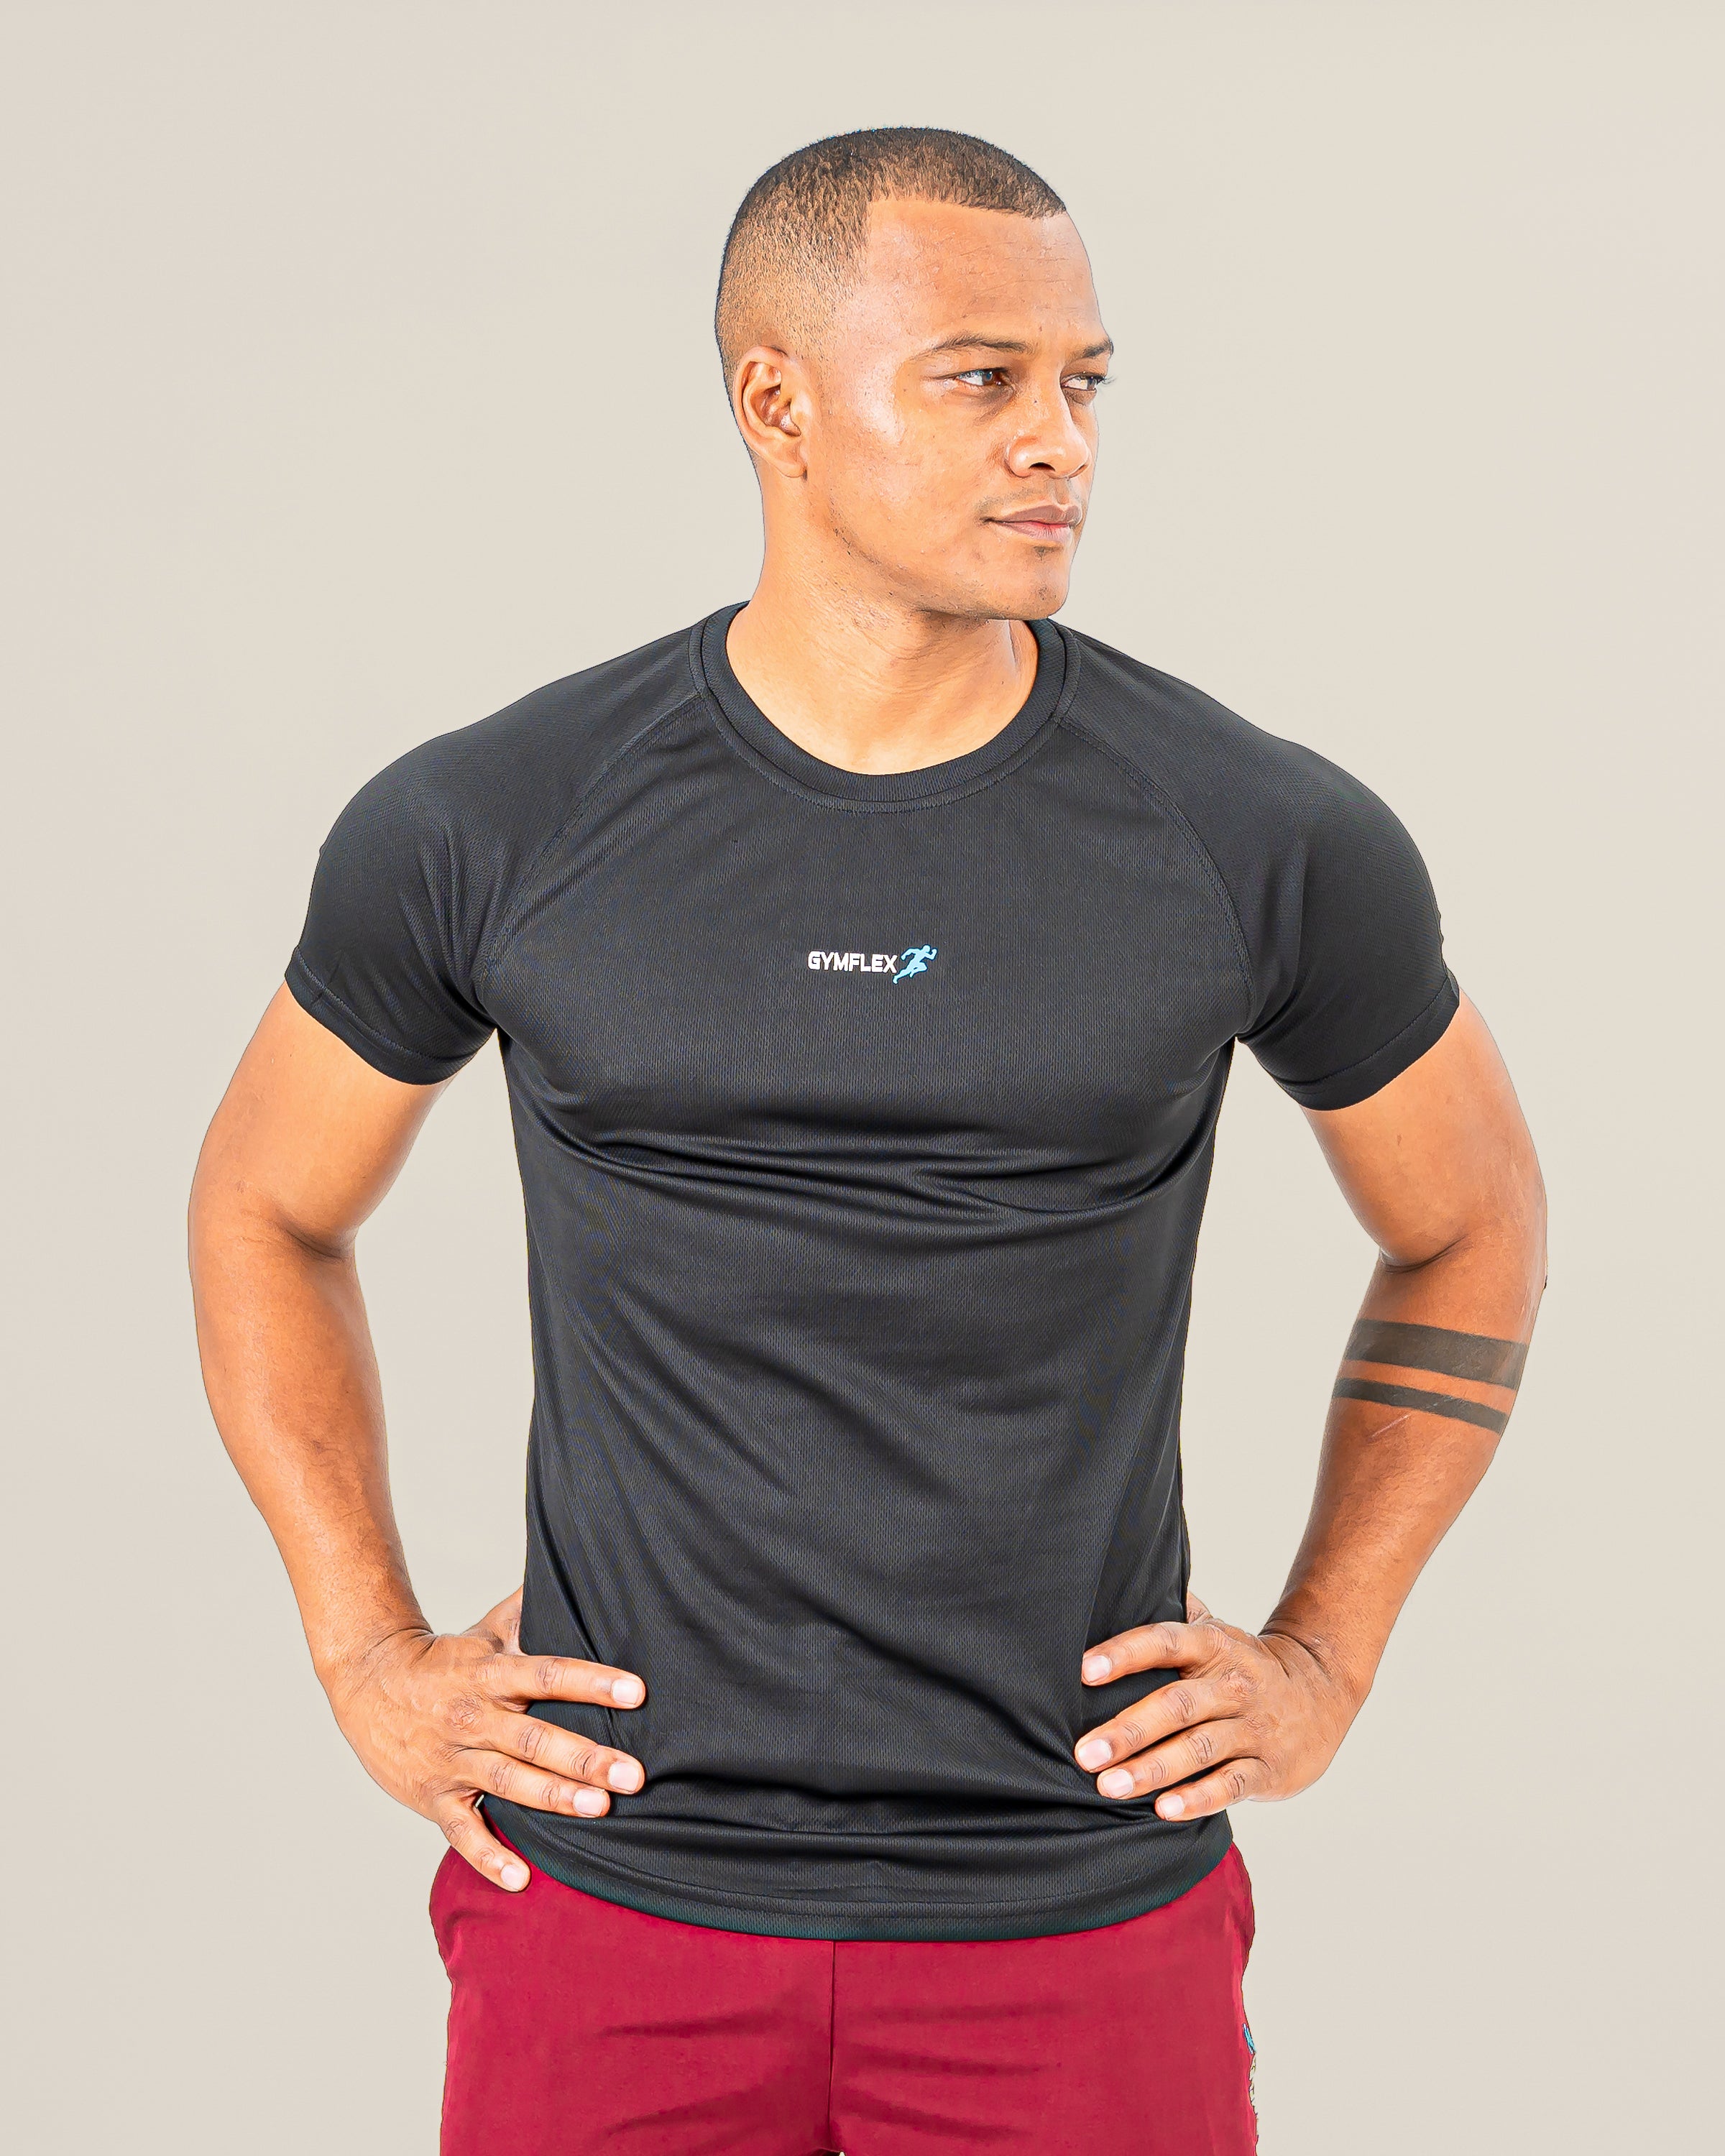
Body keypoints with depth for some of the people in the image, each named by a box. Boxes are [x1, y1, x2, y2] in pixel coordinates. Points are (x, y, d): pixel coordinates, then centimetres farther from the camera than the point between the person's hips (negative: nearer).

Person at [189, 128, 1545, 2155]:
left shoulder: (1267, 841, -6)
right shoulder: (484, 827, -6)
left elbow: (1470, 1231, 11)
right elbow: (265, 1205, 11)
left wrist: (1323, 1658, 3)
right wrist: (367, 1652, 3)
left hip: (1082, 1914, 0)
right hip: (614, 1894, 1)